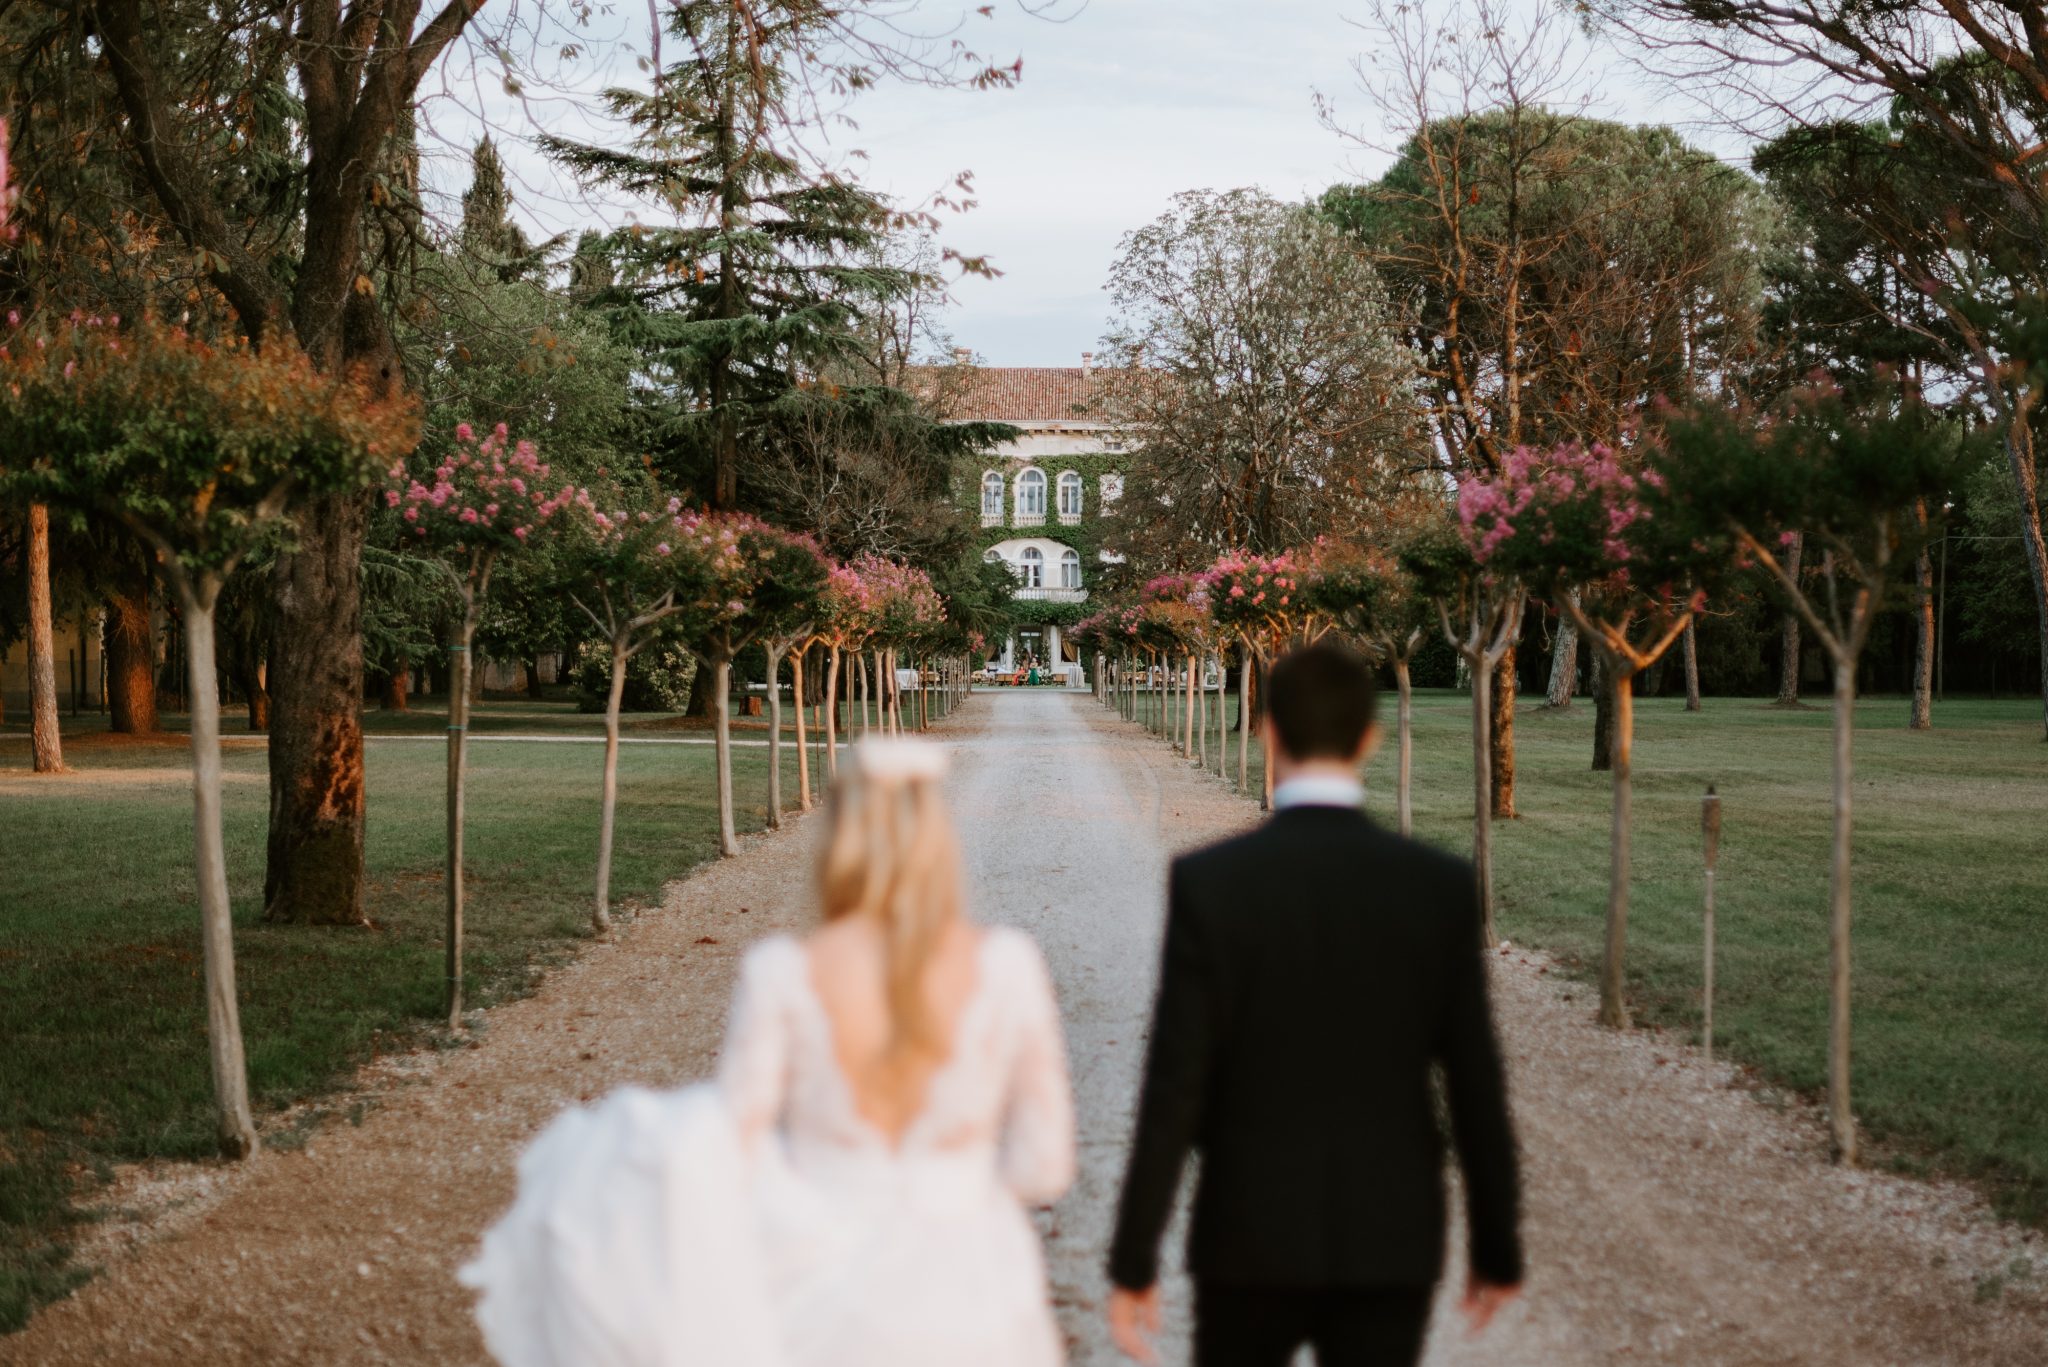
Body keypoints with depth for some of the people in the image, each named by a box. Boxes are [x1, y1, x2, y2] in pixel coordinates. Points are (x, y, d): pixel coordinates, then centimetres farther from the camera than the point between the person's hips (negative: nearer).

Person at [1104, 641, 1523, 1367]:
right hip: (1391, 1244, 1)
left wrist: (1132, 1264, -5)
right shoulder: (1441, 886, -6)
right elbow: (1476, 1086, -2)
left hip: (1252, 1236, -1)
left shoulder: (1209, 881, -12)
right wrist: (1498, 1248, 11)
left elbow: (1174, 1086, -13)